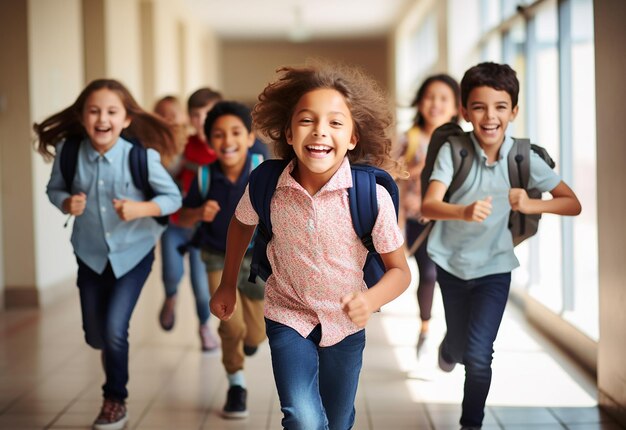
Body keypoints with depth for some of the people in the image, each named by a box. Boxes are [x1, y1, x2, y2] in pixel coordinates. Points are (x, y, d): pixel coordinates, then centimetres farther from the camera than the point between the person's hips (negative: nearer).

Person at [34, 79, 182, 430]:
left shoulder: (142, 157, -24)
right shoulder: (69, 152, -17)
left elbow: (173, 197, -13)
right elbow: (55, 188, 0)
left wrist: (140, 209, -30)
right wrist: (66, 203, -21)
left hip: (134, 252, -3)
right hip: (91, 254, 3)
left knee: (114, 329, -11)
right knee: (95, 334, 14)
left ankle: (116, 399, 15)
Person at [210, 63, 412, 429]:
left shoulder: (372, 195, -25)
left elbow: (400, 270, -16)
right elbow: (242, 223, 4)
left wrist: (370, 300, -35)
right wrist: (228, 285, 10)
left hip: (346, 324, 1)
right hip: (289, 316, 0)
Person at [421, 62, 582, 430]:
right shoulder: (453, 151, -21)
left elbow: (573, 204, -12)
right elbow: (428, 206, -32)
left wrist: (532, 205, -31)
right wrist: (464, 212, -53)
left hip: (493, 267, 0)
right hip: (451, 263, 0)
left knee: (478, 355, -11)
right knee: (460, 347, 20)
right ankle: (449, 348, 58)